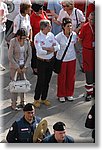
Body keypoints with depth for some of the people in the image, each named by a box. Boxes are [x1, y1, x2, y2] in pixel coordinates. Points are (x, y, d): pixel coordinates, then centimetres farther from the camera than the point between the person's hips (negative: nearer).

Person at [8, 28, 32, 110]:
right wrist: (17, 67, -12)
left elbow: (29, 55, 2)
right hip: (14, 66, -4)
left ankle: (22, 101, 19)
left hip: (24, 65, 4)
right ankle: (13, 103, 8)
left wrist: (25, 66, -5)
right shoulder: (13, 41, -14)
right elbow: (10, 56, -13)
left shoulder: (27, 42, -3)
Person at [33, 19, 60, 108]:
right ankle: (36, 99, 15)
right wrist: (51, 49, -14)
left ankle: (44, 98, 27)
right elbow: (40, 51, -24)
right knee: (40, 81, 0)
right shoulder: (37, 37, -14)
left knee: (47, 81, 13)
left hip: (51, 61, 5)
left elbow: (57, 47, -4)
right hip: (41, 62, -5)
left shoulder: (51, 35, 3)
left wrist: (46, 48, -17)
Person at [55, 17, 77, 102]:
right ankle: (61, 95, 24)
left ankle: (69, 94, 29)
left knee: (71, 77, 12)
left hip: (72, 58, 3)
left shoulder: (74, 34, -7)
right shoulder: (59, 36, -17)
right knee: (62, 77, 8)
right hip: (62, 59, -3)